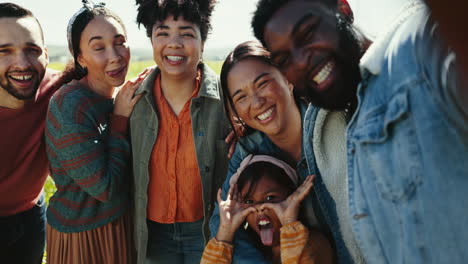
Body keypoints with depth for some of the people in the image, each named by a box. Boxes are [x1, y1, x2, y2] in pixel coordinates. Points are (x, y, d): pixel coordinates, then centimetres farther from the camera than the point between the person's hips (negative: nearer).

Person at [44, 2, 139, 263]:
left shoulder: (118, 100, -1)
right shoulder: (71, 105, -24)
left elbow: (130, 165, 3)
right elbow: (104, 188, -23)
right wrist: (120, 120, -18)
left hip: (121, 222, 7)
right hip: (82, 233, -7)